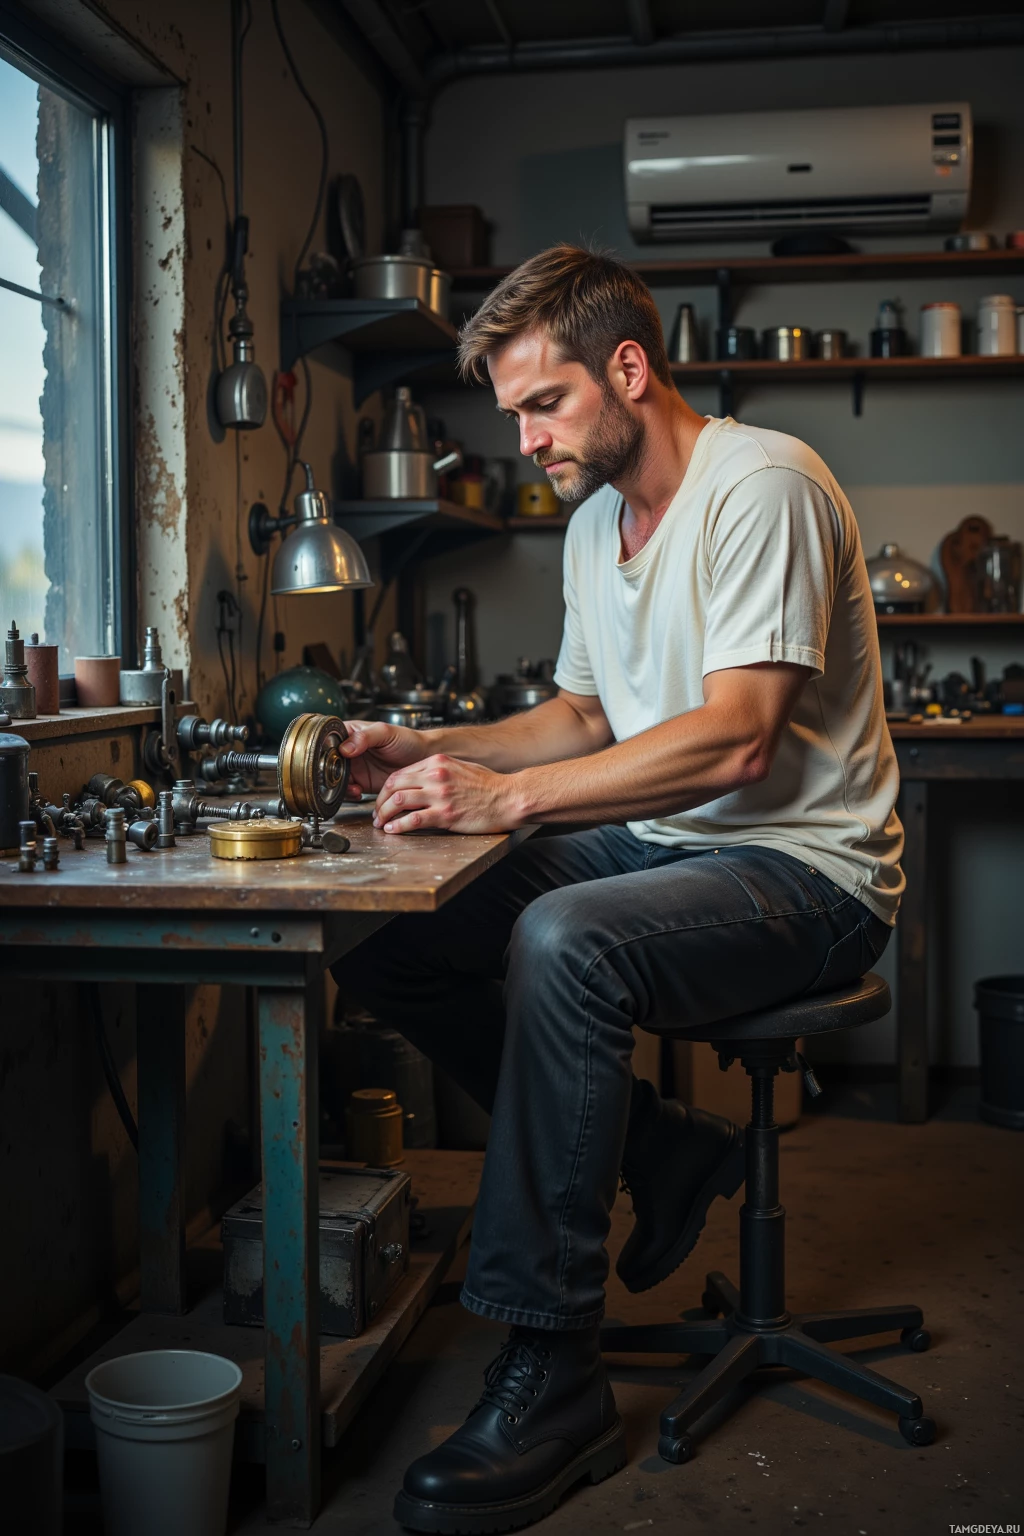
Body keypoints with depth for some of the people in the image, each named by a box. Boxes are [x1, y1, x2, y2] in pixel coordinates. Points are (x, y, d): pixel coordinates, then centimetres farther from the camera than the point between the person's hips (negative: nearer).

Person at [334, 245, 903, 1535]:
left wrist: (510, 795, -27)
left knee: (562, 942, -36)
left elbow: (734, 740, -24)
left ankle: (553, 1373, -24)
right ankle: (660, 1152, 5)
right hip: (659, 848, 9)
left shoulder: (761, 486, -15)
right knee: (385, 944, -6)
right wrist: (432, 752, 4)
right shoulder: (597, 522, 13)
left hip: (800, 869, -9)